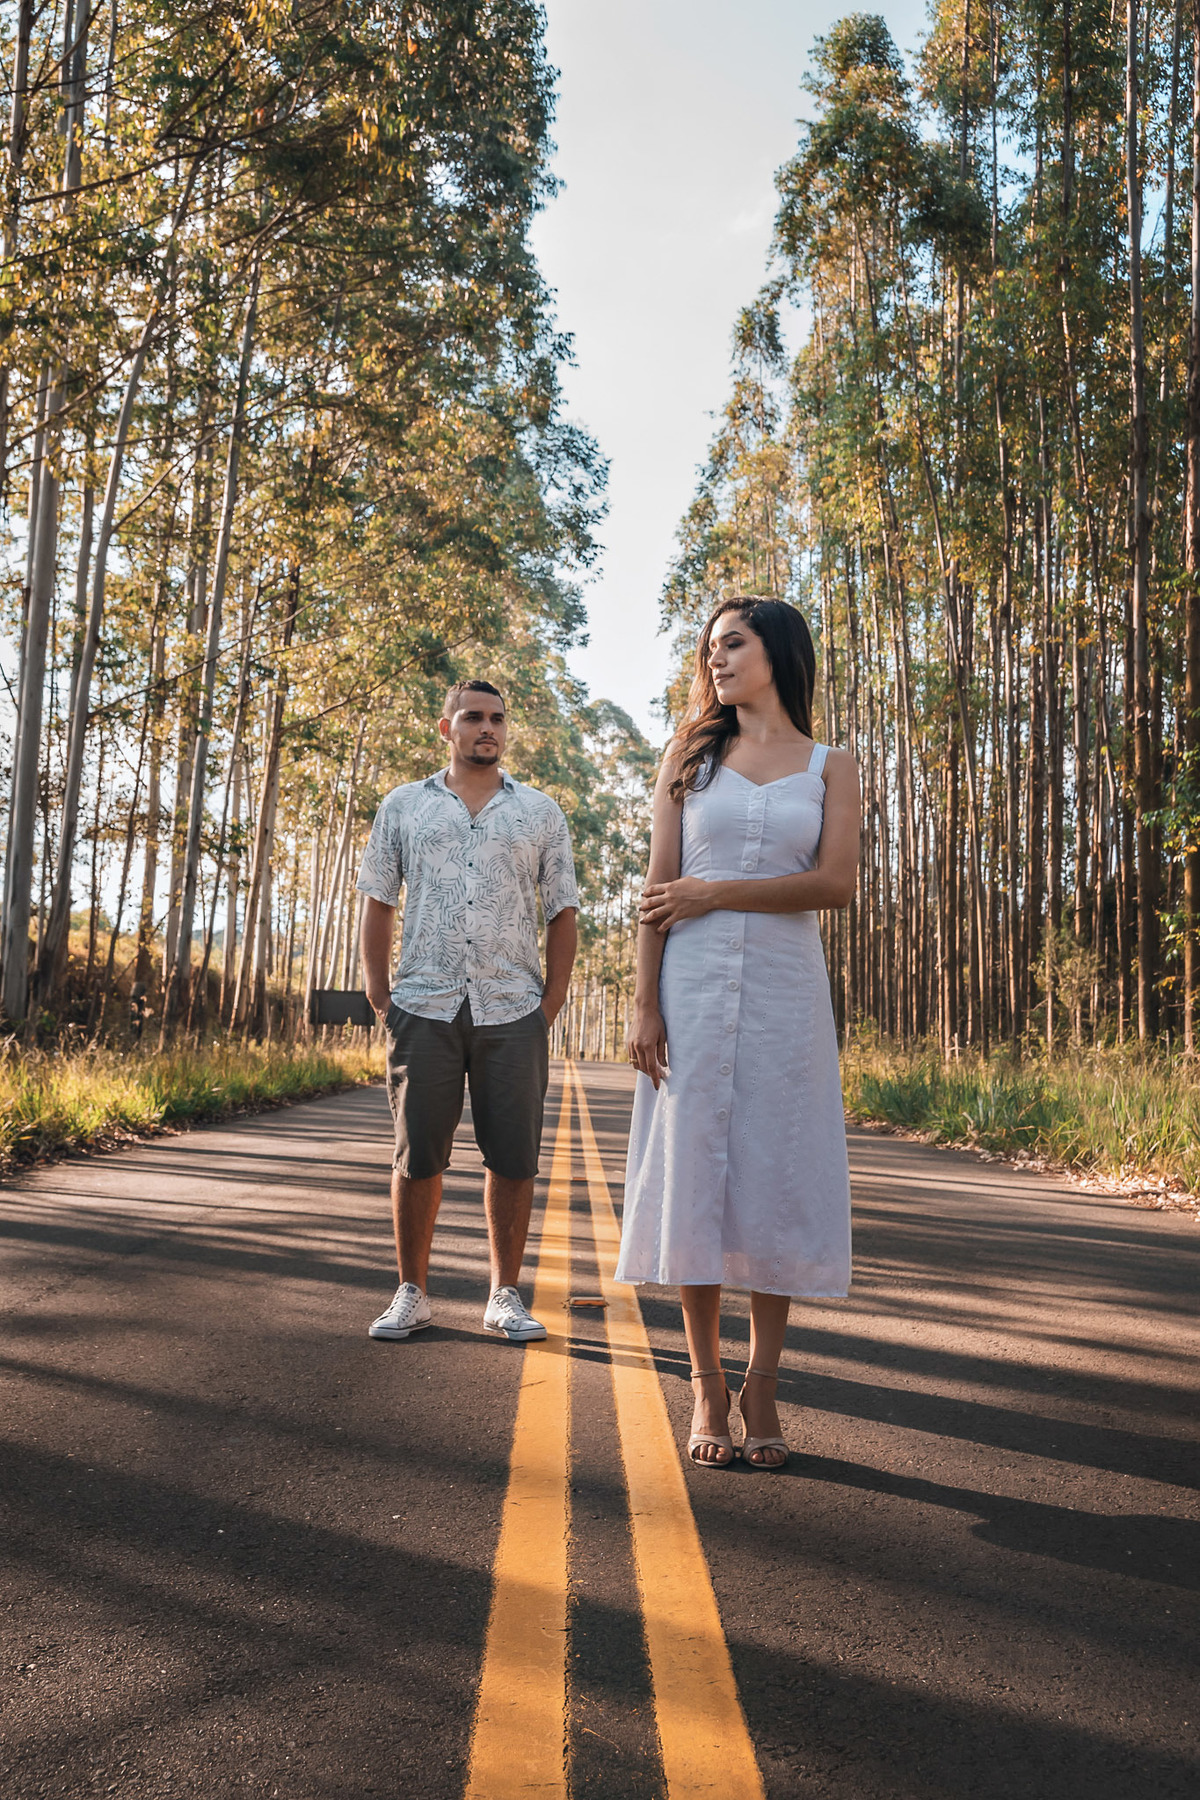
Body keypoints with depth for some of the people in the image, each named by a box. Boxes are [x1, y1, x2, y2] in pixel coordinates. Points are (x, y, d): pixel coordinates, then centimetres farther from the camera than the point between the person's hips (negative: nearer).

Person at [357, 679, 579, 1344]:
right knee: (417, 1156, 3)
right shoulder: (403, 806, 11)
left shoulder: (540, 813, 11)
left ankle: (504, 1295, 15)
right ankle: (412, 1293, 17)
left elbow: (562, 910, 10)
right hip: (424, 1008, 0)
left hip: (513, 1012, 0)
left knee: (512, 1159, 3)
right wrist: (379, 994, 2)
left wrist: (553, 1000, 1)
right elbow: (377, 903, 11)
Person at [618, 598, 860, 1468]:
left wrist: (716, 893, -8)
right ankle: (708, 1388, 10)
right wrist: (645, 1003, -5)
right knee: (695, 1175, 0)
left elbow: (836, 882, -5)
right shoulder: (690, 756, 11)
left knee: (779, 1181, 0)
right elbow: (660, 889, 3)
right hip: (694, 988, 1)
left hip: (786, 992, 0)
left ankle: (762, 1388, 11)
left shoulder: (831, 766, 10)